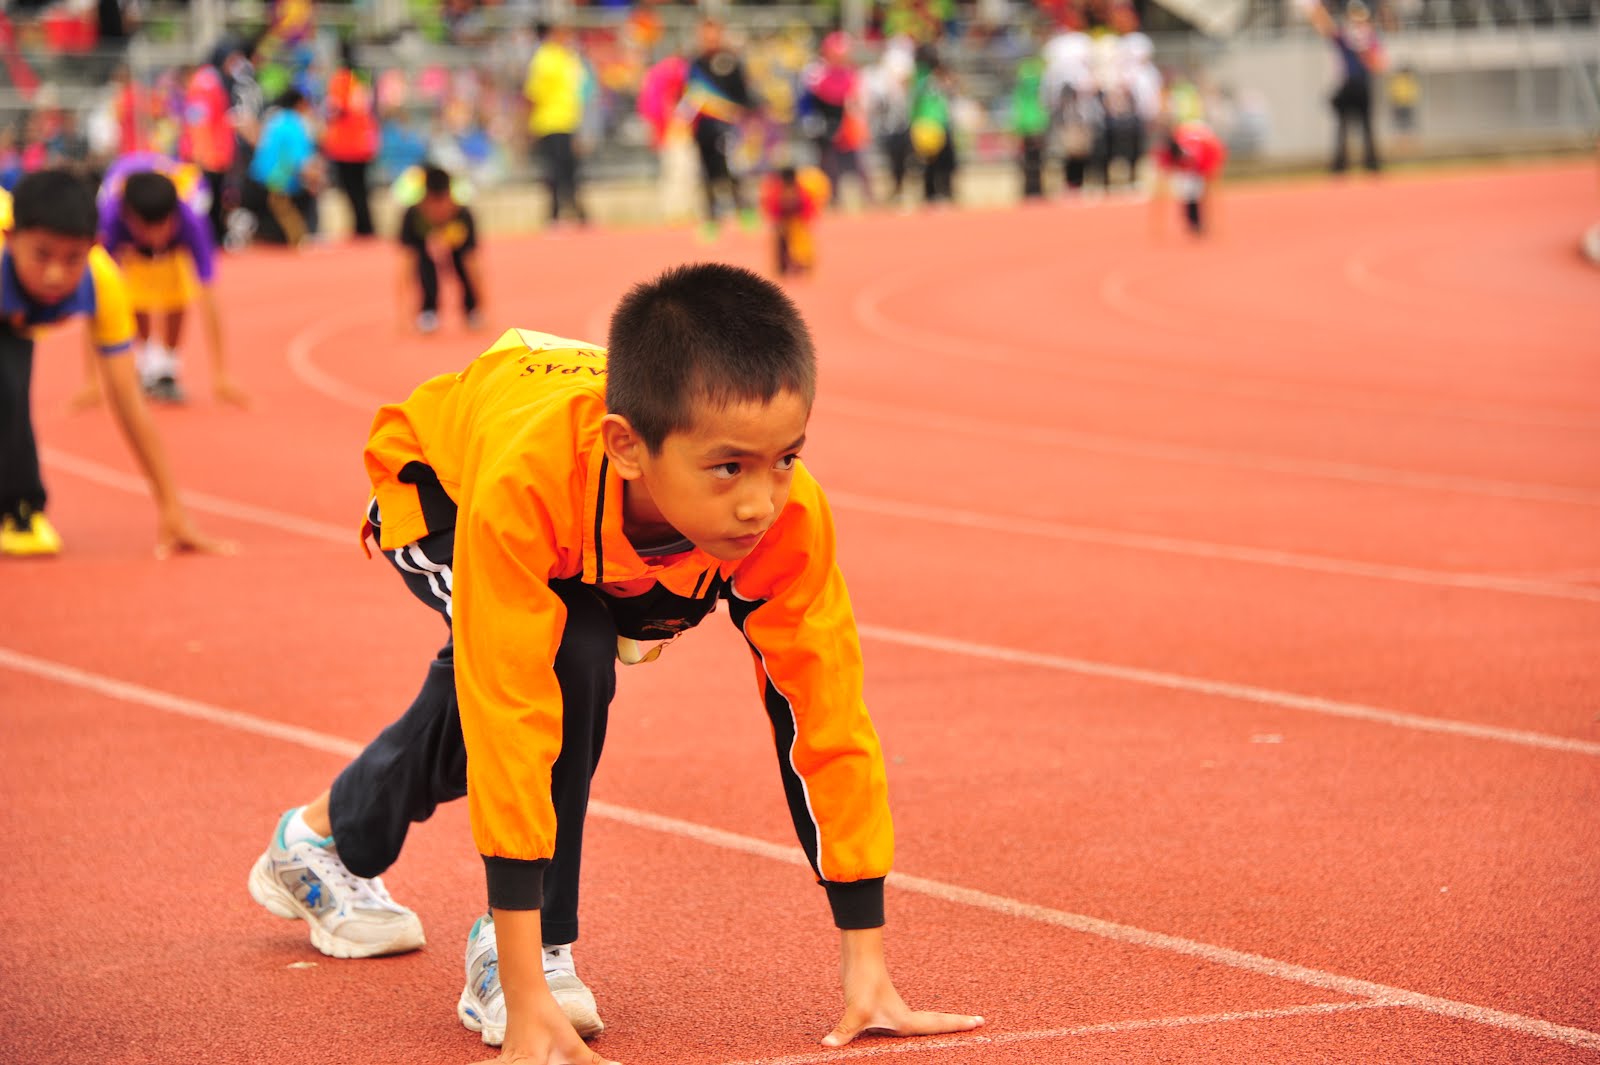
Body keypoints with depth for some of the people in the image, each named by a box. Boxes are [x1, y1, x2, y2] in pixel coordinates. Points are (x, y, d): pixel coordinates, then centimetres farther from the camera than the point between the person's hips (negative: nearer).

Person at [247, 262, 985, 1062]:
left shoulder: (788, 515, -40)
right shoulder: (526, 484, -50)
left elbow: (829, 720, -33)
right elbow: (508, 727, -50)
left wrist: (866, 966, -32)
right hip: (434, 480, -4)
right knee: (568, 660, -32)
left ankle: (328, 838, 57)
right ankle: (516, 957, -14)